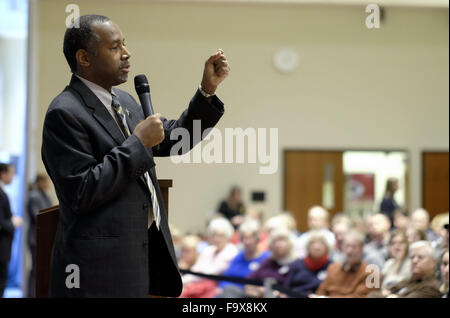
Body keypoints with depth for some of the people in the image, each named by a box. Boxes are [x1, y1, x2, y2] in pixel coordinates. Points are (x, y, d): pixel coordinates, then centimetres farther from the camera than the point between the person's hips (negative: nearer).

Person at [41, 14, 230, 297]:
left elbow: (173, 141, 20)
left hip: (149, 250, 8)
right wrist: (137, 143, -19)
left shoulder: (125, 101, 12)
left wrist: (208, 90, 9)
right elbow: (81, 193, -21)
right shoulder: (65, 113, -15)